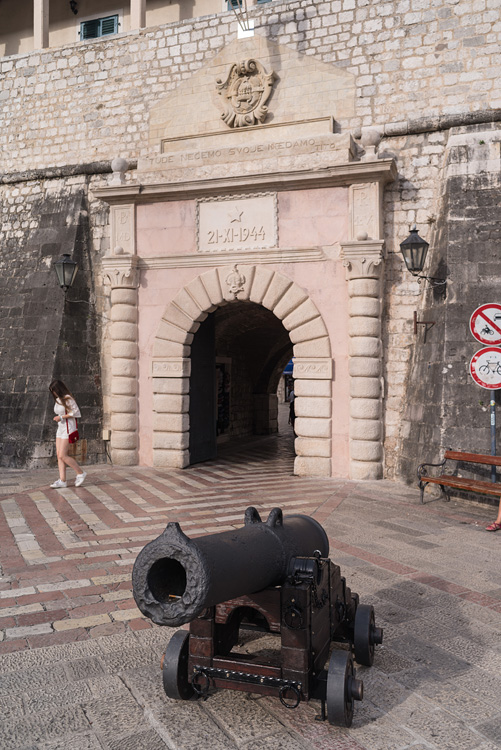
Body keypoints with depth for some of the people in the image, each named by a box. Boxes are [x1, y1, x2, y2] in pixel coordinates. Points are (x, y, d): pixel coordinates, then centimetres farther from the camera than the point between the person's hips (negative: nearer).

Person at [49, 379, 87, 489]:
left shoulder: (68, 399, -13)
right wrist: (58, 418, 8)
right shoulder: (57, 400, 13)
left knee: (62, 455, -11)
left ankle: (80, 473, 3)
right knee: (59, 455, 3)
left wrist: (61, 417, -16)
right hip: (60, 428, 9)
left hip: (68, 429, -9)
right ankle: (62, 480, 4)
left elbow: (76, 412, -17)